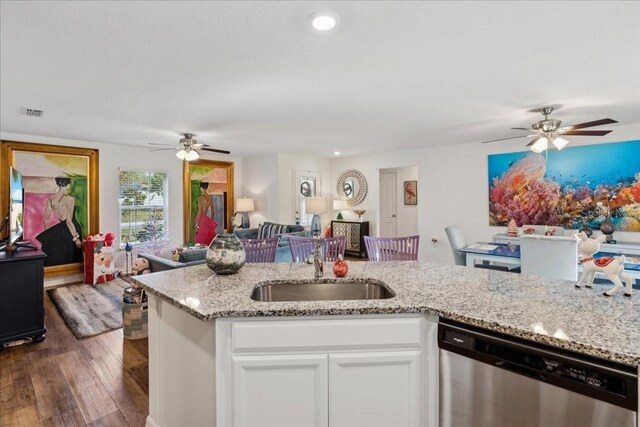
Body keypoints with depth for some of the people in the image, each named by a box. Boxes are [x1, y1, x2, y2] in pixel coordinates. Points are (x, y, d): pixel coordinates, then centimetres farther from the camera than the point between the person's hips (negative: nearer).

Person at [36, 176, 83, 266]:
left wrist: (47, 234, 20)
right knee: (69, 258, 7)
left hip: (60, 229, 6)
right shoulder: (70, 200, -18)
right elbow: (69, 221, -19)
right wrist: (76, 238, -15)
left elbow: (46, 219, 8)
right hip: (71, 230, -6)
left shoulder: (51, 199, 1)